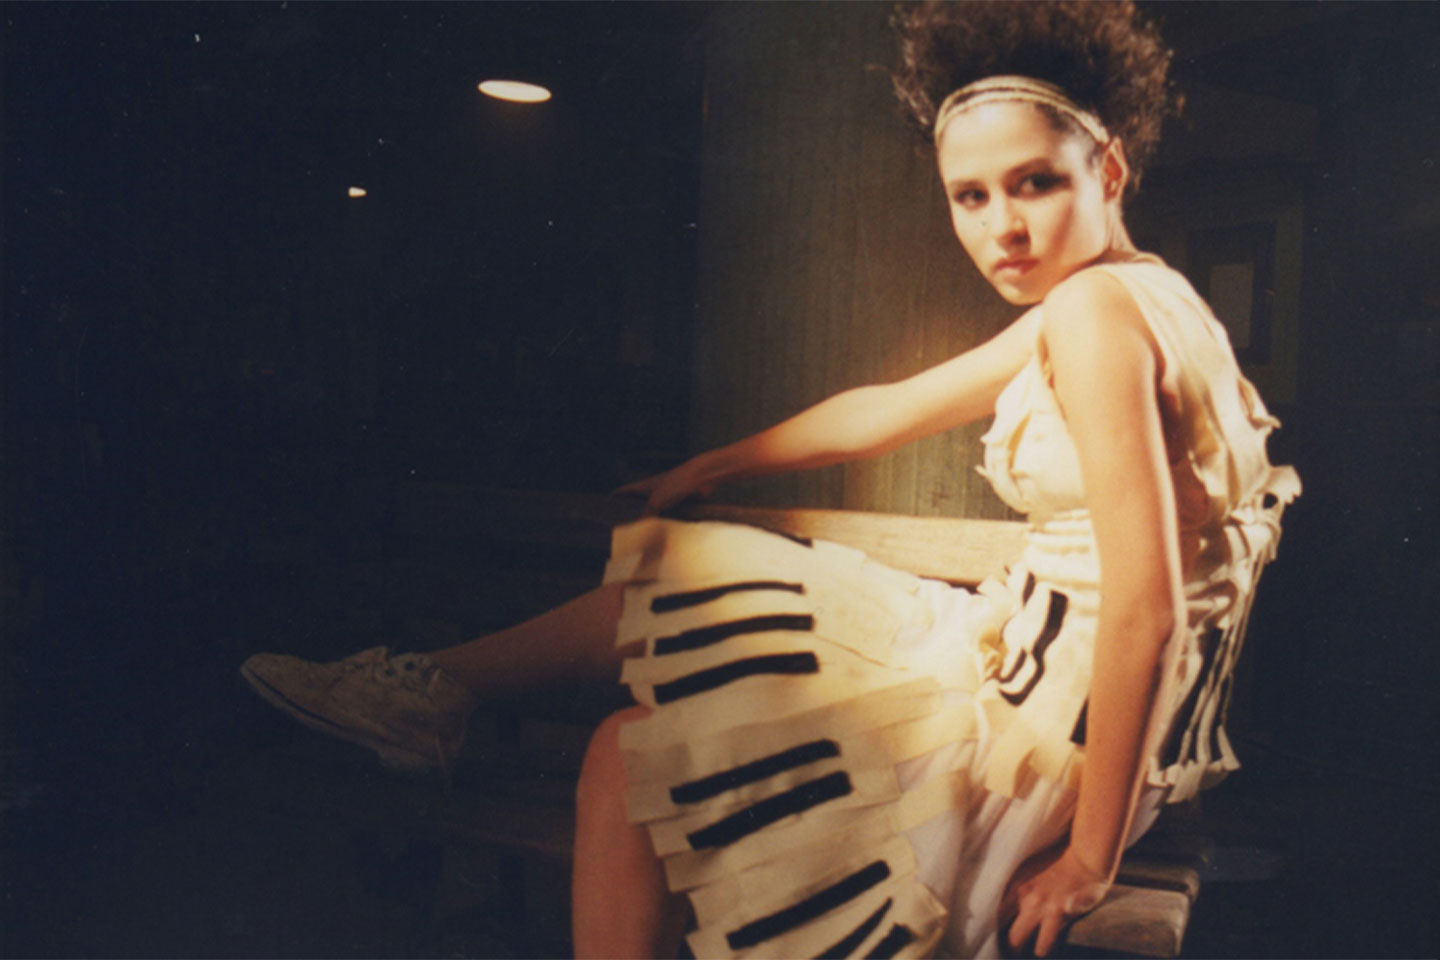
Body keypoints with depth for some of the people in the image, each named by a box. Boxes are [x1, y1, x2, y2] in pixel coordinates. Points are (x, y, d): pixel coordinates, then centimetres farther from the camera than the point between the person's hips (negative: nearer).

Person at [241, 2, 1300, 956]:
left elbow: (1146, 603, -25)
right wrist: (710, 468, 25)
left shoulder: (1098, 307, -20)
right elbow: (888, 411, 18)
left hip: (1063, 718, -9)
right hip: (1032, 668, 9)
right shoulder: (1076, 311, 11)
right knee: (670, 569, 11)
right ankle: (445, 688, 25)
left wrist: (1088, 854, -21)